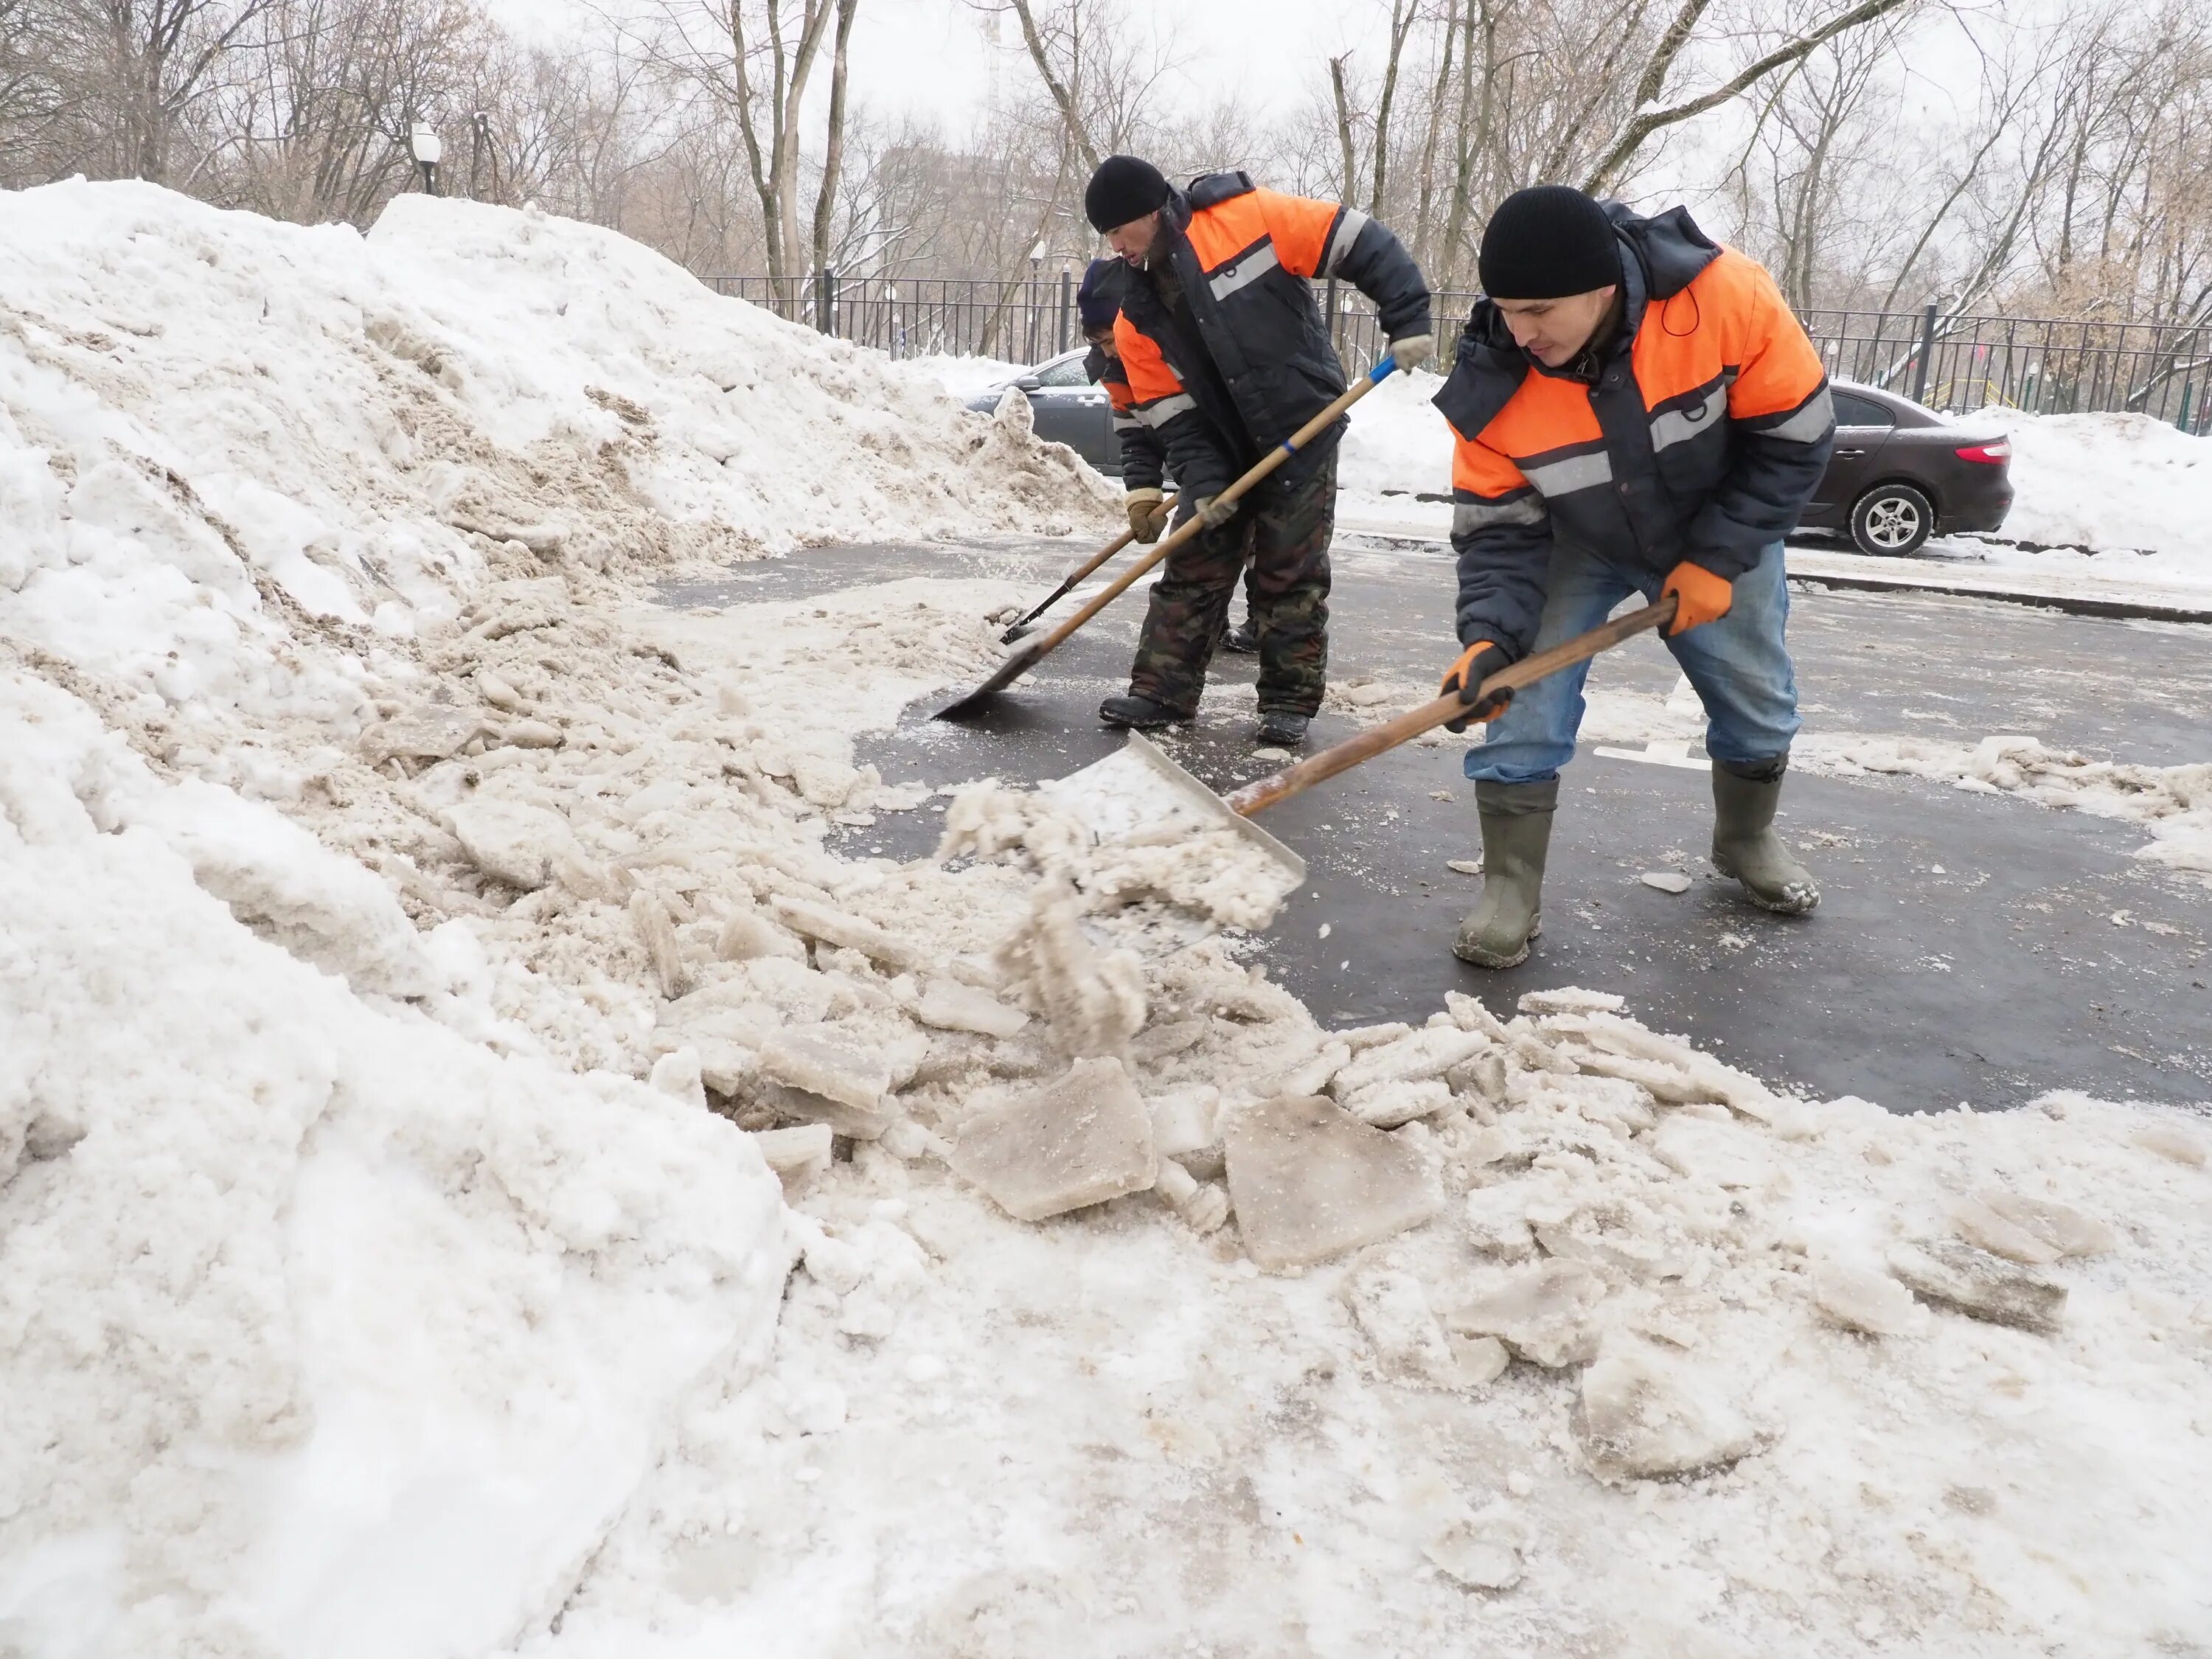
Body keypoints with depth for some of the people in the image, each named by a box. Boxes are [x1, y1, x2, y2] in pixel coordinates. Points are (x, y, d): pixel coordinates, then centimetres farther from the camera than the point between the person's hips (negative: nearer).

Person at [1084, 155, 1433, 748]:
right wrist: (1203, 481, -12)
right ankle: (1163, 691, 13)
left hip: (1302, 432, -5)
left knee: (1290, 574, 0)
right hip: (1223, 450, 5)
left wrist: (1408, 318, -20)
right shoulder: (1138, 315, 0)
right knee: (1191, 569, 5)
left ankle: (1290, 701, 10)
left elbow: (1359, 243, -14)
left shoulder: (1247, 219, -16)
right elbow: (1170, 411, -1)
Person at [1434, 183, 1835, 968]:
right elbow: (1498, 528, -20)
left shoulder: (1725, 296, -35)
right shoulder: (1495, 380, -30)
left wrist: (1716, 559, -21)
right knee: (1524, 698, -15)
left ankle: (1746, 841, 41)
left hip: (1719, 537, 1)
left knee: (1757, 700, 13)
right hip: (1577, 546, 0)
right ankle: (1510, 892, -3)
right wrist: (1488, 636, -36)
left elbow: (1797, 437, -21)